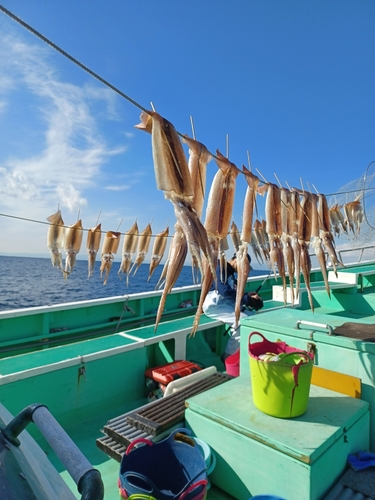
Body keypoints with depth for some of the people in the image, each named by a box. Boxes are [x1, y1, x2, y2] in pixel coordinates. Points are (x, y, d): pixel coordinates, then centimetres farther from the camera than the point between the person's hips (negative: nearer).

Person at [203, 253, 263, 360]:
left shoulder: (231, 273, 19)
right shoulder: (219, 268, -10)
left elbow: (235, 293, 18)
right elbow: (225, 291, -23)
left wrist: (248, 295, -1)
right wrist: (247, 299, -18)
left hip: (226, 303, 9)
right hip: (213, 304, -9)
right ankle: (229, 356, -12)